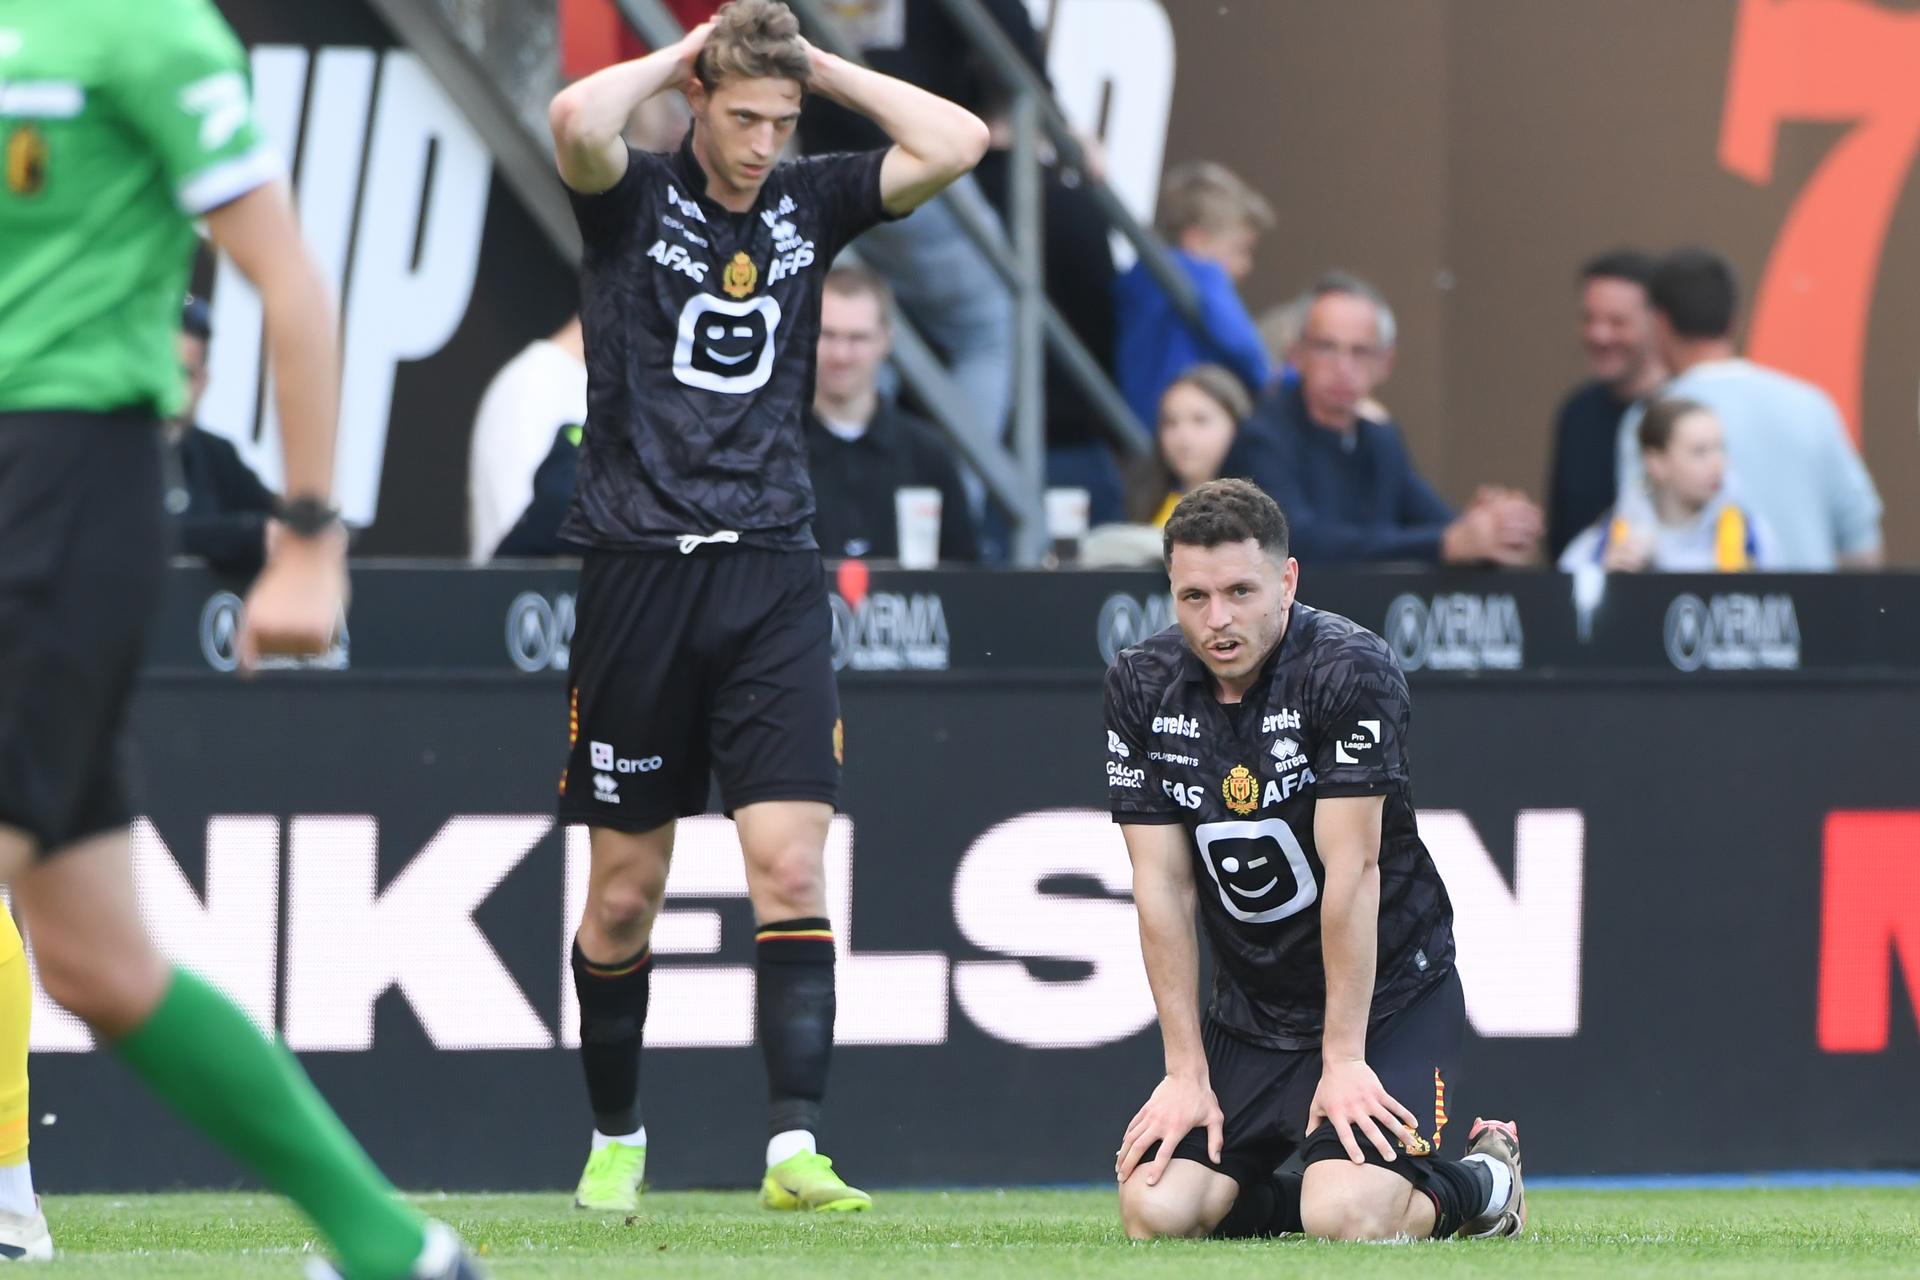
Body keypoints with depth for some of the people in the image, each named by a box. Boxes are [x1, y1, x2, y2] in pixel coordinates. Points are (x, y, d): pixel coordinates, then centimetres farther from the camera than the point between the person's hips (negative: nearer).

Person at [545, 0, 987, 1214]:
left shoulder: (810, 202, 9)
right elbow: (577, 121, -23)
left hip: (773, 577, 2)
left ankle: (796, 1146, -18)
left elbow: (957, 142, -1)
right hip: (638, 575, -2)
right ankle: (616, 1137, 24)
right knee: (624, 890, 6)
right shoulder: (634, 198, 0)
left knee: (791, 868, -12)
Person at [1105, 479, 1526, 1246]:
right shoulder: (1142, 687, -4)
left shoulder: (1347, 670, -20)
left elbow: (1352, 872, -21)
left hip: (1389, 993, -5)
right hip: (1252, 1009, 5)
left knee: (1347, 1219, -24)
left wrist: (1344, 1060, -20)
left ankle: (1485, 1181, 9)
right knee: (1155, 1213, -13)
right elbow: (1162, 887, -4)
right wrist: (1186, 1070, -7)